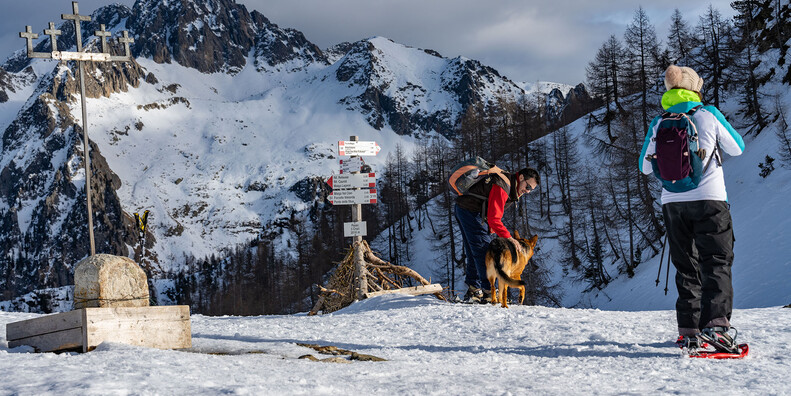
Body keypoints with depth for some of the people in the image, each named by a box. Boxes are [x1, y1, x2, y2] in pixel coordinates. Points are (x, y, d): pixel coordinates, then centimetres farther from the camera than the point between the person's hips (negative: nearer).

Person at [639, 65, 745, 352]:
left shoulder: (658, 124, 5)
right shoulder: (708, 115, -3)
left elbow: (645, 167, 13)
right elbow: (737, 148, 10)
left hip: (673, 203, 3)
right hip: (709, 199, -3)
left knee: (686, 267, 12)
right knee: (716, 263, -4)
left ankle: (688, 331, 9)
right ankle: (715, 323, -22)